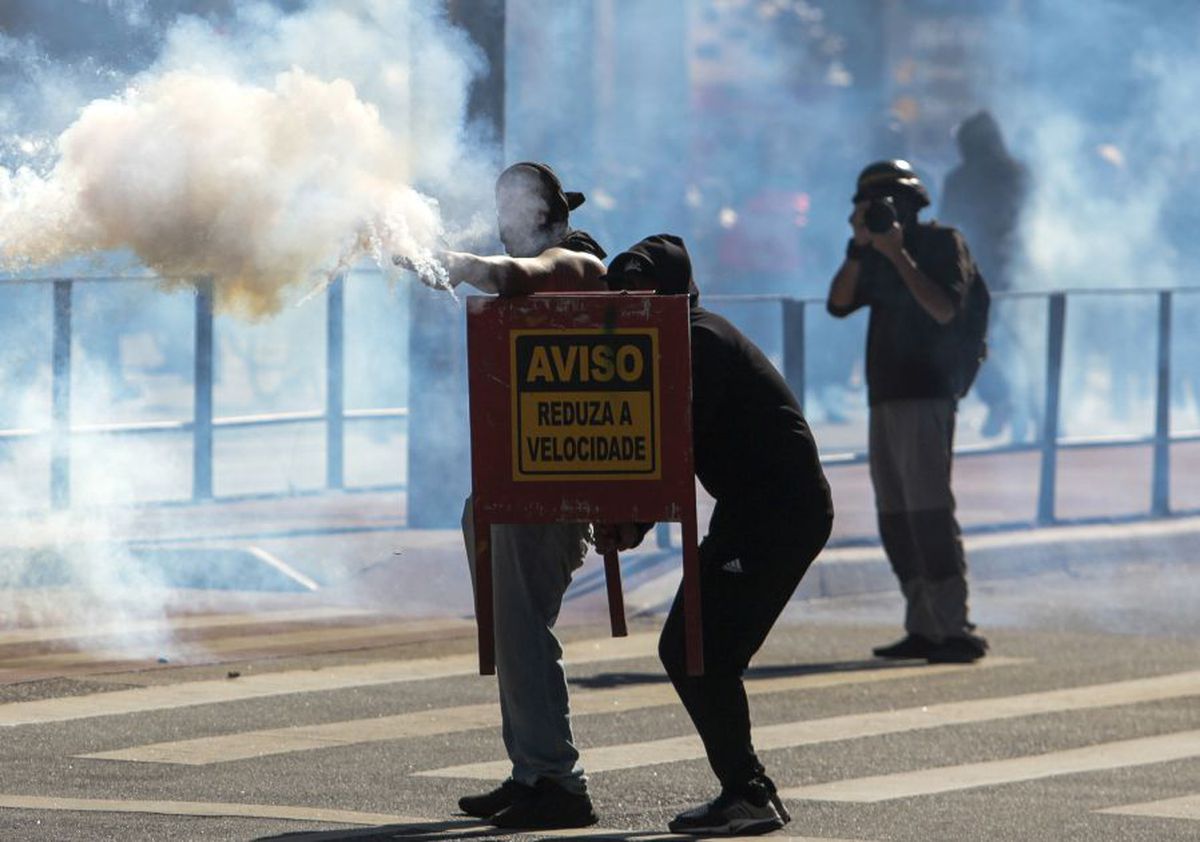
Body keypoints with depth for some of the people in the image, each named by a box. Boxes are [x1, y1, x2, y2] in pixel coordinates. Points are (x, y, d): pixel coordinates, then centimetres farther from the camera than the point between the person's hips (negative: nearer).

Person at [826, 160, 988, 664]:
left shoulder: (942, 244, -2)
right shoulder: (876, 258, 17)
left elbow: (944, 309, -16)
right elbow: (839, 304, 5)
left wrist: (898, 254, -16)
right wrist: (859, 246, -5)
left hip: (925, 398, -8)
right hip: (885, 400, 8)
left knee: (928, 511, -15)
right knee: (896, 520, 5)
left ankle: (956, 630, -17)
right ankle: (923, 630, 6)